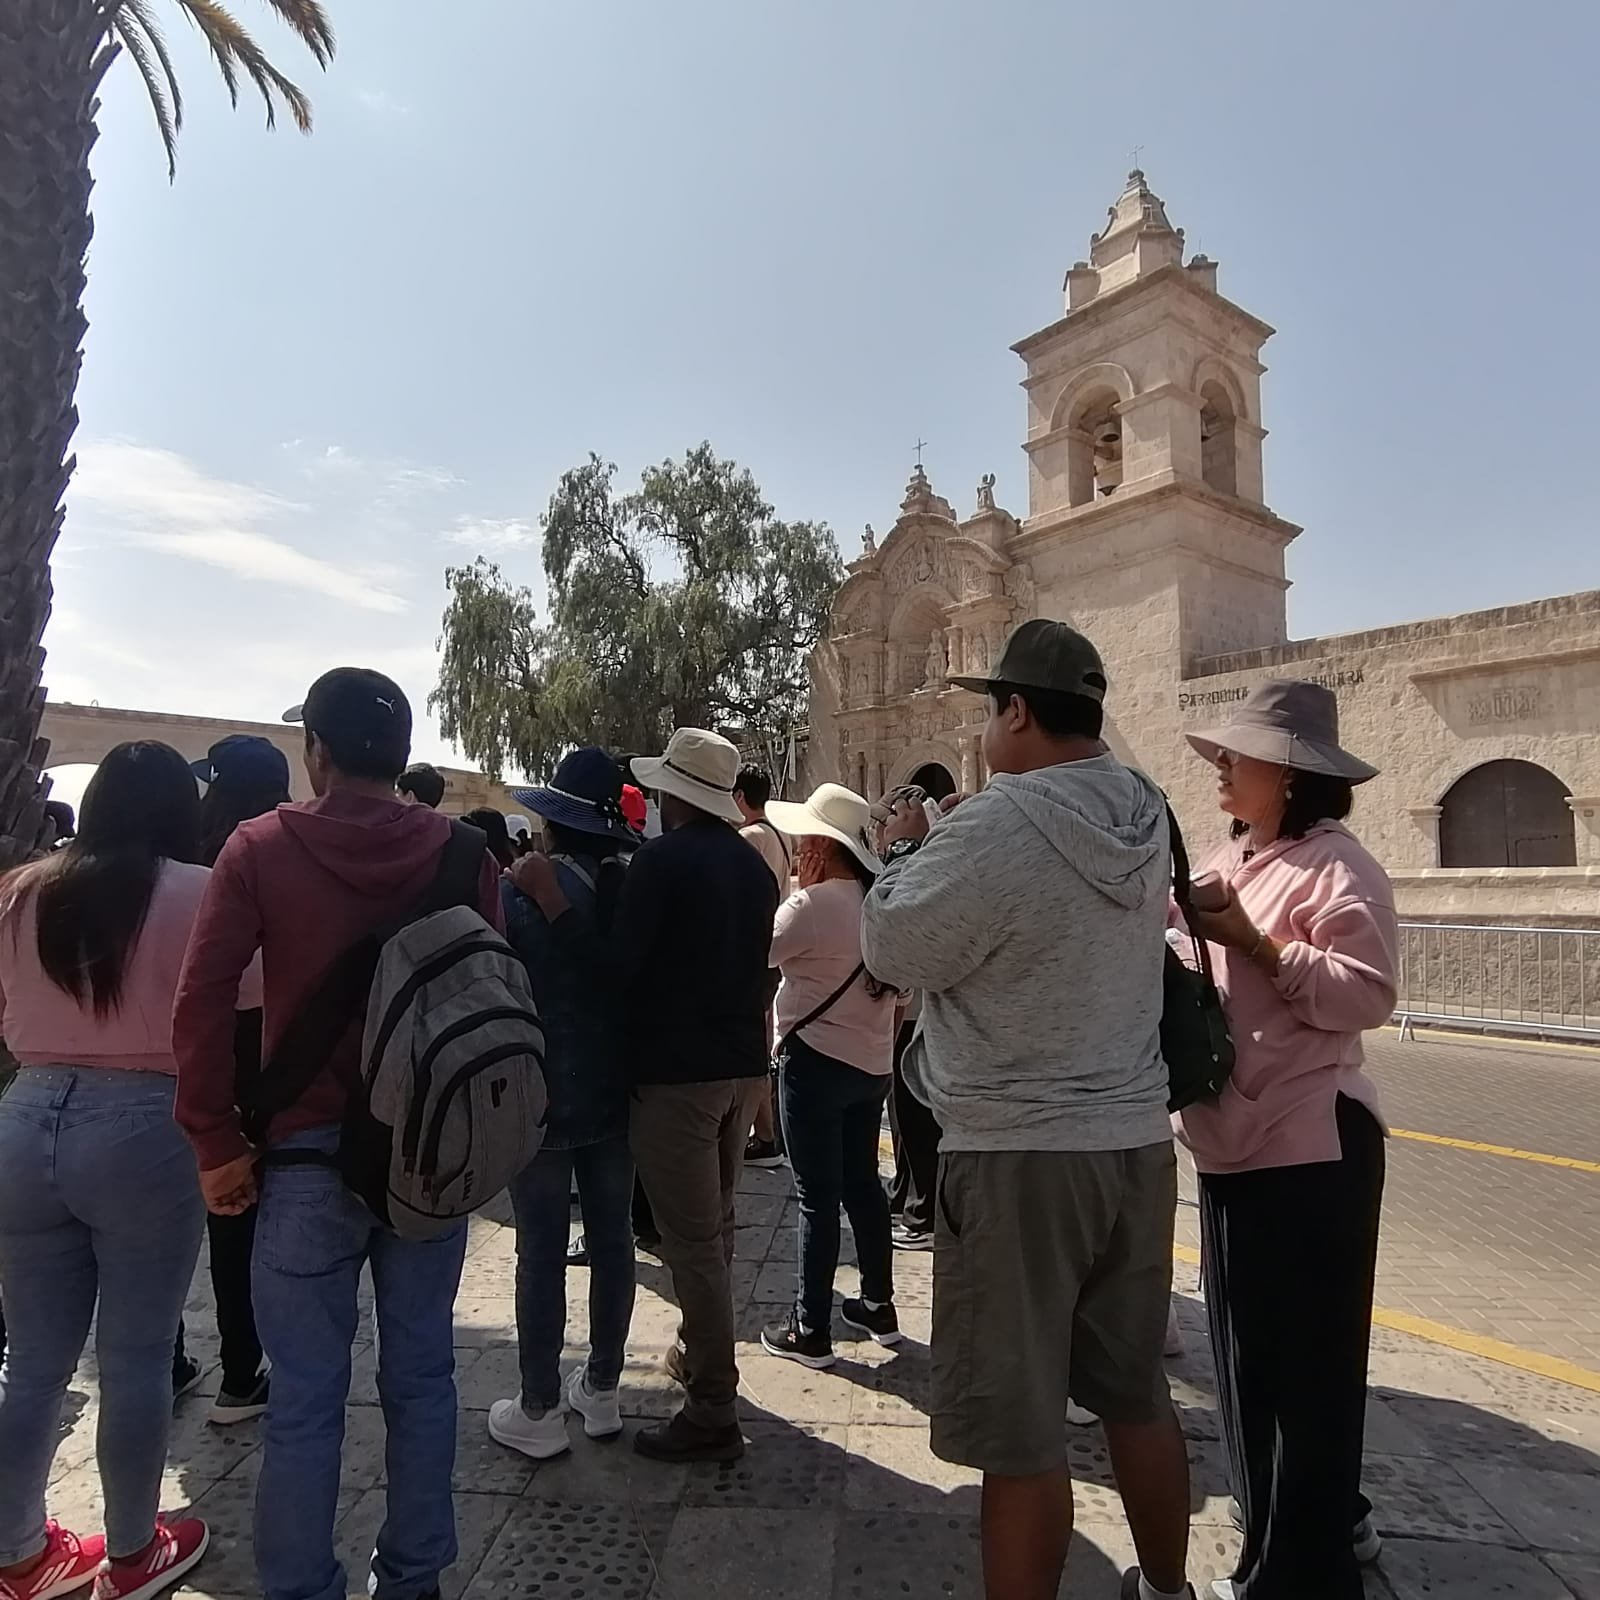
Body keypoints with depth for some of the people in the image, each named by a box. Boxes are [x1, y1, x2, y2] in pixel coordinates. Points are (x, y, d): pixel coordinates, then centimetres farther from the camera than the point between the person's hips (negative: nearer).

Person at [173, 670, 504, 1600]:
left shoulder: (260, 850, -6)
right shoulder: (464, 853, -3)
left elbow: (203, 1006, -10)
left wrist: (218, 1143, -2)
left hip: (308, 1151, -2)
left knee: (306, 1395, 11)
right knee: (421, 1376, 15)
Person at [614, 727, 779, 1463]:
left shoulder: (661, 859, -13)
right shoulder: (754, 865, 9)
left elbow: (620, 962, -15)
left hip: (675, 1069, -8)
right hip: (742, 1062, 8)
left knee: (691, 1237, 0)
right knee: (714, 1226, 21)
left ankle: (713, 1411, 7)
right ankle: (700, 1353, 38)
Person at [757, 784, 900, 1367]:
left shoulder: (814, 903, -19)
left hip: (816, 1061, -8)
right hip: (871, 1060, 8)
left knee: (816, 1196, 2)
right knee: (862, 1183, 19)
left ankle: (810, 1330, 13)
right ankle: (879, 1306, 30)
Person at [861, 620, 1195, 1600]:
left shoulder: (995, 826, -21)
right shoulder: (1148, 815, 3)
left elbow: (895, 951, -9)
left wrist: (905, 852, 6)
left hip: (1018, 1157, -8)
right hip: (1137, 1142, 8)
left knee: (1019, 1429, 7)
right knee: (1138, 1394, 24)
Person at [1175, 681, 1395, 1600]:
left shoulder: (1337, 865, -13)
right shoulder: (1229, 859, 11)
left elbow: (1367, 996, -20)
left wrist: (1253, 941, -23)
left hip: (1312, 1146, -9)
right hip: (1236, 1137, 9)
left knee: (1306, 1365, 5)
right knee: (1251, 1354, 20)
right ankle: (1330, 1522, 41)